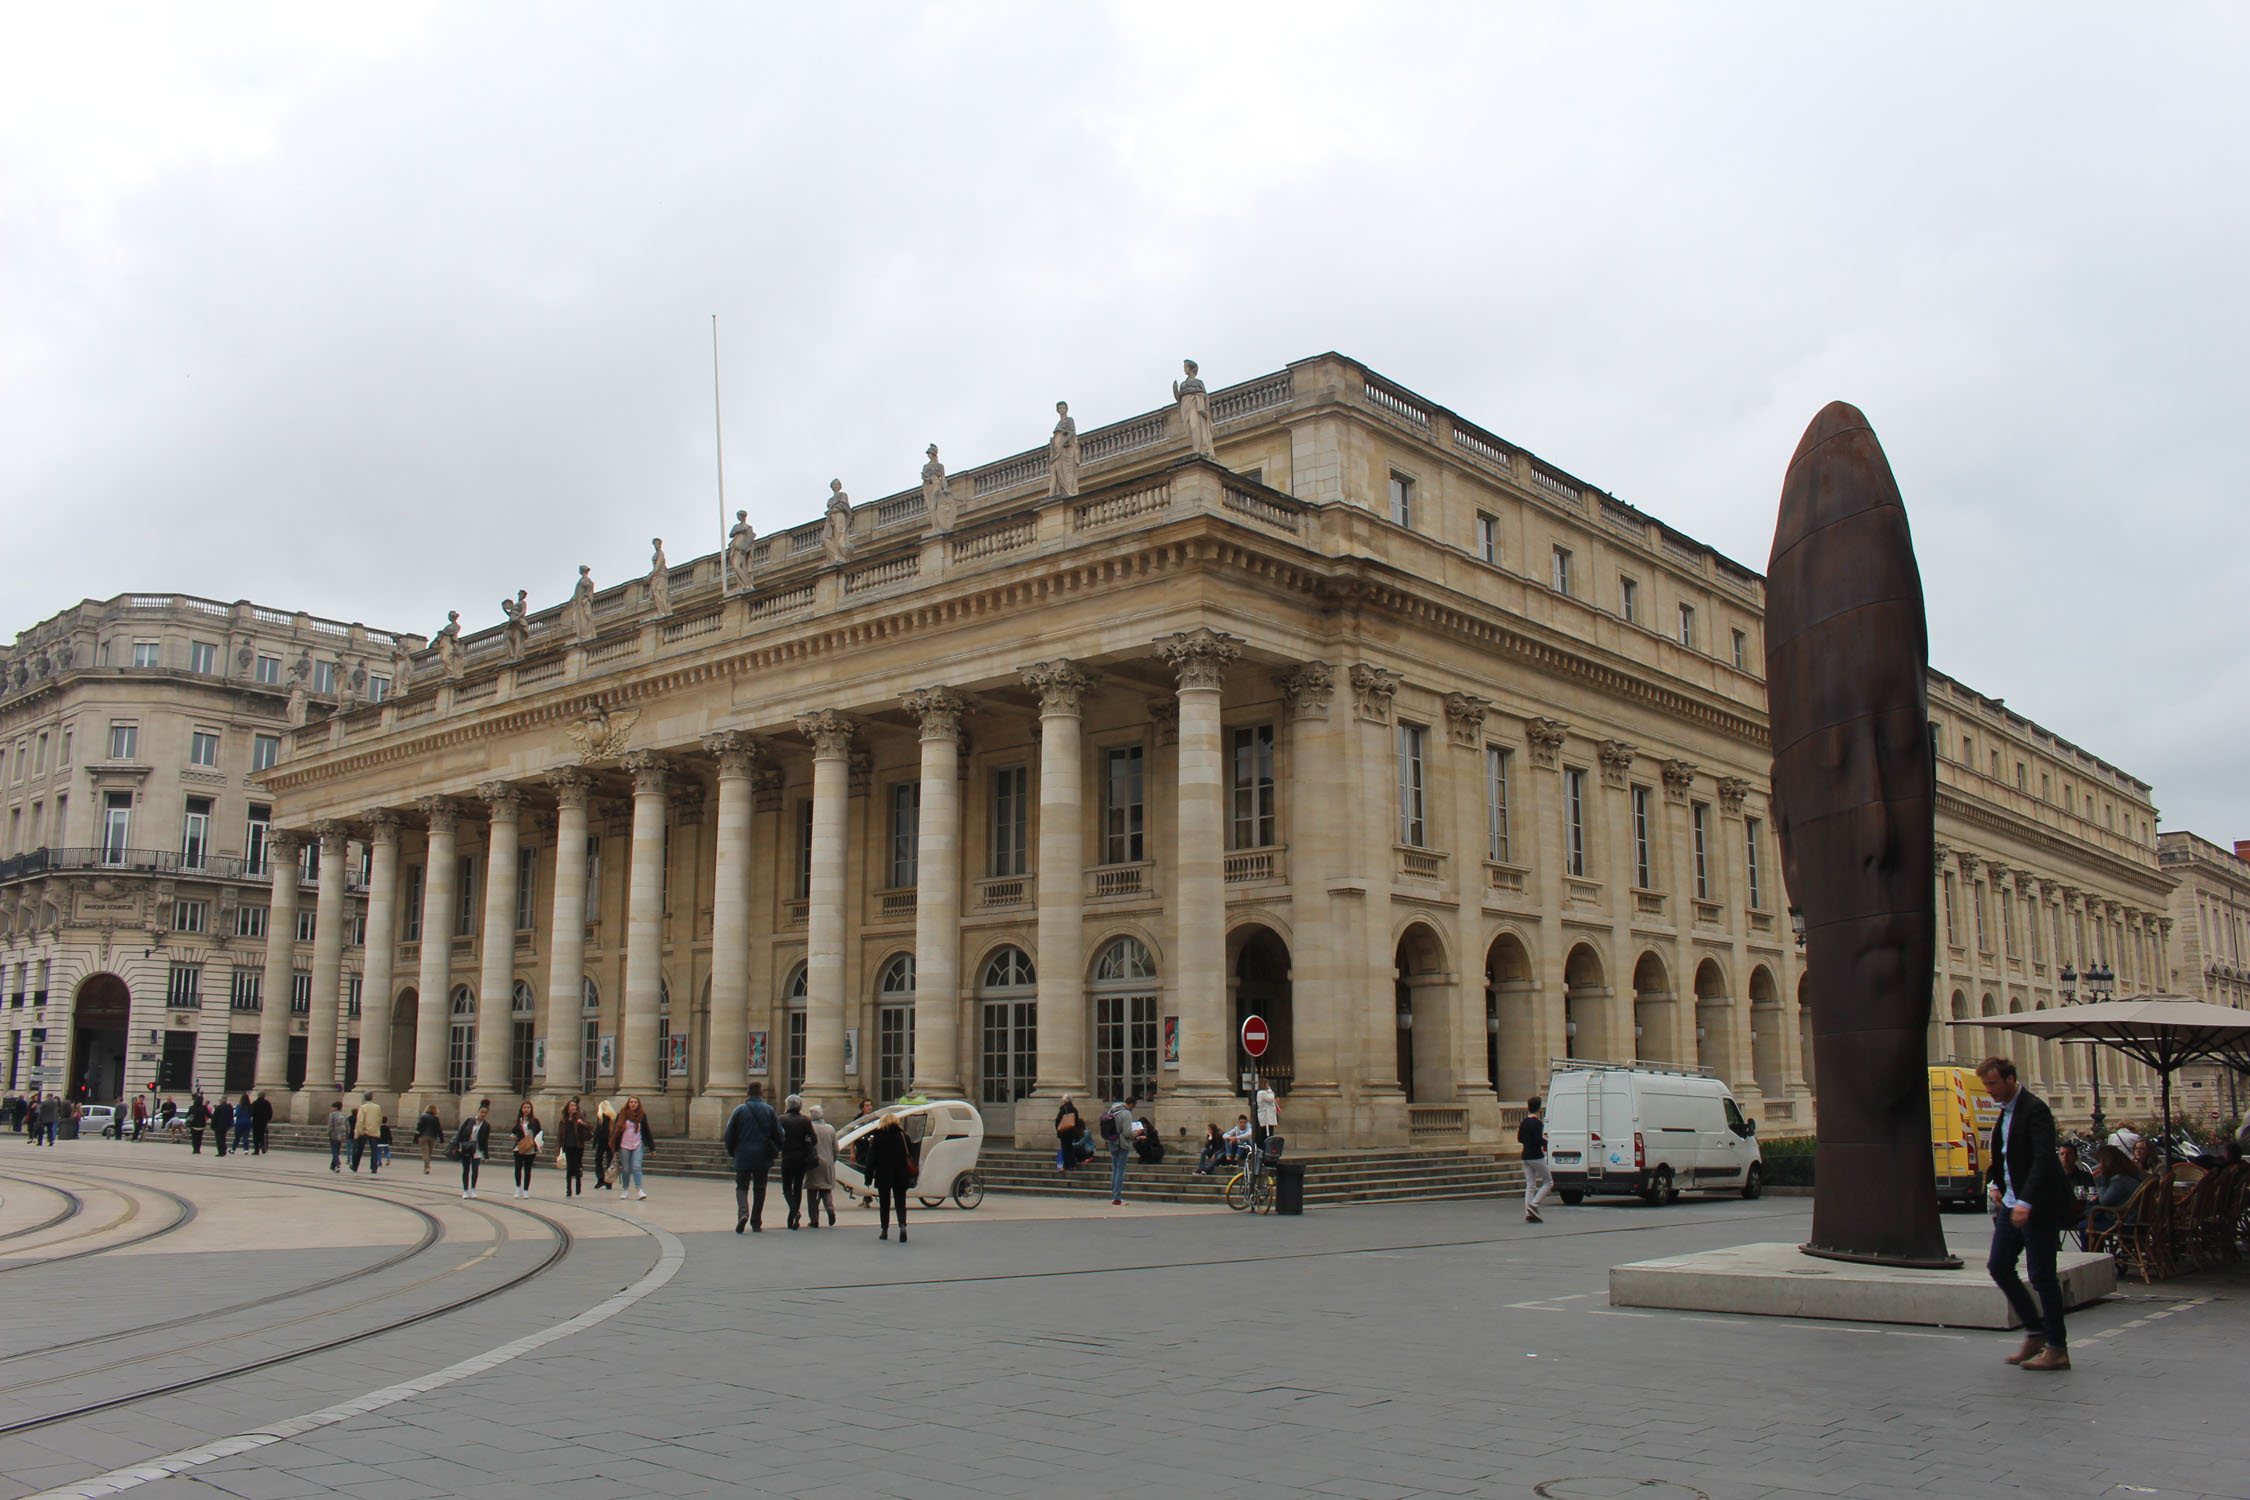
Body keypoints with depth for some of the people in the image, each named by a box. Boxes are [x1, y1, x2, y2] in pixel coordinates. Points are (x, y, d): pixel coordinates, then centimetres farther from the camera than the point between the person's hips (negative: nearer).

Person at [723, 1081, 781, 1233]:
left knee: (742, 1187, 7)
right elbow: (778, 1134, 1)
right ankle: (756, 1223, 10)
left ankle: (743, 1213, -19)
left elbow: (729, 1134, -1)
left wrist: (731, 1151, 14)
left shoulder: (740, 1110, -4)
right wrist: (776, 1151, 16)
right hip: (763, 1158, 1)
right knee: (759, 1189, 10)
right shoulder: (769, 1110, -1)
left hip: (743, 1156, -1)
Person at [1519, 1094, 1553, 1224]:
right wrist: (1546, 1141, -1)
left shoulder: (1524, 1122, 8)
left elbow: (1520, 1139, 13)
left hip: (1526, 1157, 7)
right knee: (1548, 1182, 7)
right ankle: (1533, 1205, -7)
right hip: (1536, 1157, -7)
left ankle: (1528, 1214, 3)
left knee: (1530, 1186, 8)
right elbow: (1539, 1140, -21)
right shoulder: (1537, 1123, -15)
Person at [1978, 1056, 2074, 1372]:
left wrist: (2026, 1202, -34)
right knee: (1998, 1266, 9)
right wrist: (1995, 1184, 12)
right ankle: (2035, 1333, 21)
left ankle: (2057, 1349, 8)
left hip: (2039, 1206, -9)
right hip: (2012, 1203, 9)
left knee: (2042, 1275, -3)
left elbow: (2044, 1157, -26)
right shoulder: (2005, 1111, 13)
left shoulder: (2034, 1109, -16)